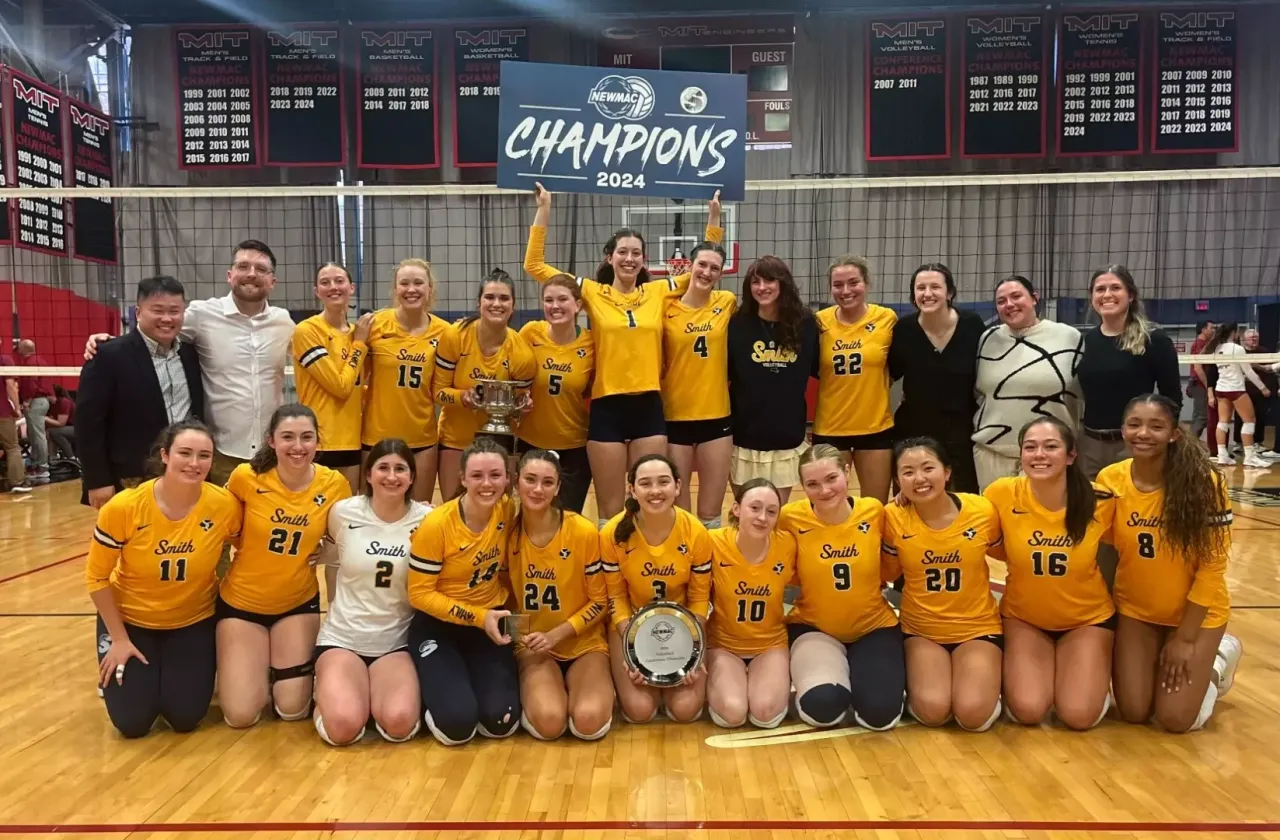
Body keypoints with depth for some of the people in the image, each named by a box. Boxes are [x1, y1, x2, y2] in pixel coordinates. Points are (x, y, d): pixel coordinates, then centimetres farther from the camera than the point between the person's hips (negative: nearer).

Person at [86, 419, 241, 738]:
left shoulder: (225, 505, -22)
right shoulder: (124, 507, -24)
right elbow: (97, 577, -10)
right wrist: (119, 638, -7)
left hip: (193, 620, 1)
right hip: (130, 619, -1)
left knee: (185, 717, -3)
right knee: (132, 722, -4)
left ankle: (197, 663, 28)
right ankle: (115, 671, 29)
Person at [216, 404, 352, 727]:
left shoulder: (334, 484, -14)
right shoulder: (245, 477, -18)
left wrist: (319, 551, -12)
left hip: (299, 602, 1)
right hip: (241, 601, -1)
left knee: (292, 709, -1)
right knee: (241, 715, -3)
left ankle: (291, 662, 31)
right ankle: (251, 666, 29)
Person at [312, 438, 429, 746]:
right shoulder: (343, 512, -4)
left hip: (397, 642, 0)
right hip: (341, 638, 1)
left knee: (399, 724, -27)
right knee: (343, 727, -24)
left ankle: (375, 694, 9)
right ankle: (328, 689, 12)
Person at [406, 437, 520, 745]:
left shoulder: (508, 511, -8)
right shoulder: (436, 525, -22)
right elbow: (420, 594, -15)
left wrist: (497, 614, 1)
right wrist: (477, 617, -20)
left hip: (489, 622, 4)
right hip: (438, 626, -3)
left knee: (502, 721, -12)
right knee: (457, 724, -20)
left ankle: (472, 678, 20)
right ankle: (434, 687, 14)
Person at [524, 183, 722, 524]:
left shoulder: (659, 292, 7)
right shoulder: (592, 292, 2)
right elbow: (535, 265, 1)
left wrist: (713, 219, 6)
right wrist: (543, 212, -4)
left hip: (649, 407, 2)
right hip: (607, 407, -2)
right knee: (610, 508, 8)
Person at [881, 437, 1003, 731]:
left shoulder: (982, 511, -11)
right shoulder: (894, 517, -12)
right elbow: (888, 573, 2)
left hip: (977, 627, 0)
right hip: (921, 629, 0)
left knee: (974, 713, -20)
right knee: (932, 710, -21)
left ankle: (990, 679, 15)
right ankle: (914, 678, 13)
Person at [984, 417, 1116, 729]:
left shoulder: (1101, 502, -18)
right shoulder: (1003, 494, -19)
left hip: (1088, 618, 0)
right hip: (1023, 617, 0)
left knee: (1079, 715, -13)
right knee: (1028, 710, -16)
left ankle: (1097, 669, 19)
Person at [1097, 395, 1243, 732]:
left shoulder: (1203, 482, -22)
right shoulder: (1110, 480, -12)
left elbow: (1212, 565, -15)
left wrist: (1185, 638, -13)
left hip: (1197, 612, -2)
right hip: (1136, 610, 3)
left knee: (1176, 719, -5)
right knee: (1133, 712, -3)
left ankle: (1218, 657, 23)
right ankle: (1158, 661, 27)